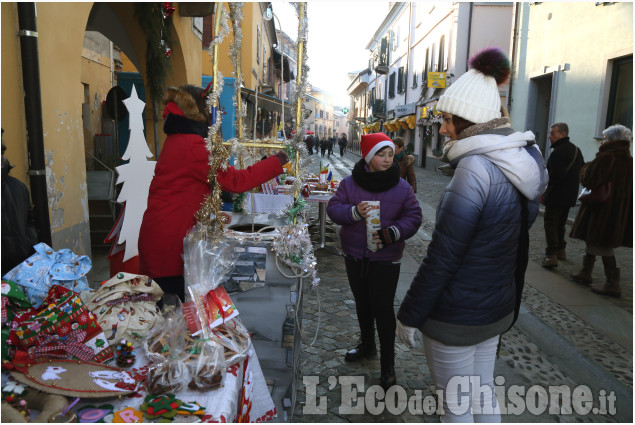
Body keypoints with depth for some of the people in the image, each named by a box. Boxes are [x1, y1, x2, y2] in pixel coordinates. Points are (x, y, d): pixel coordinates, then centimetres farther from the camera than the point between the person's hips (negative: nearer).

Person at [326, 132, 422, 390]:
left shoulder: (401, 188, -8)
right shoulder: (350, 183, -4)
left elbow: (413, 217, -6)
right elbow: (333, 209, -5)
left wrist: (392, 233, -23)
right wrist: (354, 212, -25)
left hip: (386, 260, -3)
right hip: (355, 255, 3)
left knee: (383, 308, -1)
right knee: (362, 303, 21)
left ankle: (387, 364, 16)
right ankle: (367, 344, 45)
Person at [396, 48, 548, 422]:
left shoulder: (475, 169, -25)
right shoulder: (522, 160, 3)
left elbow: (442, 257, -24)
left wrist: (409, 315, -14)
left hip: (456, 317, -8)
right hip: (497, 307, 8)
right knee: (483, 393, 23)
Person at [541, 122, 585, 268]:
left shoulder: (558, 152, -19)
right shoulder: (576, 149, 13)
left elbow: (555, 176, -25)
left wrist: (544, 192, -15)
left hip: (556, 196, -9)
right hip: (570, 196, 9)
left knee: (550, 224, -6)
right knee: (560, 223, 21)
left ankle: (551, 255, -12)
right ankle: (560, 250, 31)